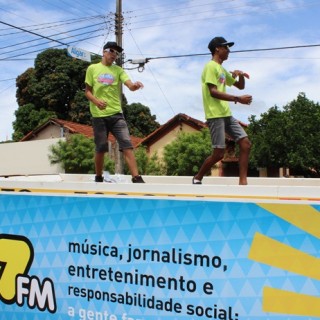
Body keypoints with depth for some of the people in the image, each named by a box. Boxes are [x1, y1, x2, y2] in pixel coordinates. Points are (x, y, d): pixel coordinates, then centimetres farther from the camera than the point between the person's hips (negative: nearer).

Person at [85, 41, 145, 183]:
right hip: (99, 115, -1)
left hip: (116, 114, 1)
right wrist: (96, 101, -14)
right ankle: (98, 178, 22)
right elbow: (87, 91, 7)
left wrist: (135, 86, -31)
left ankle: (136, 178, -12)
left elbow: (130, 85, -6)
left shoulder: (118, 70, 9)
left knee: (127, 145, -10)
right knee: (101, 148, 4)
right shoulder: (92, 68, 7)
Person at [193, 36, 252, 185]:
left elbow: (240, 86, 30)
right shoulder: (210, 66, -5)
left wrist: (241, 75, 7)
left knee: (245, 143, 0)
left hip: (227, 115, 9)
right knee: (218, 153, -9)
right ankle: (197, 178, 11)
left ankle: (243, 182, 0)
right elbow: (213, 92, -17)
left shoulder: (222, 70, 22)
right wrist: (237, 99, -20)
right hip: (215, 115, -9)